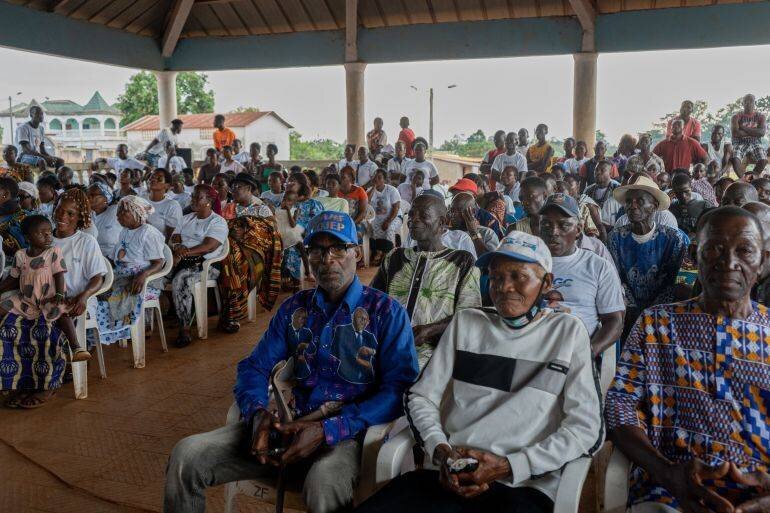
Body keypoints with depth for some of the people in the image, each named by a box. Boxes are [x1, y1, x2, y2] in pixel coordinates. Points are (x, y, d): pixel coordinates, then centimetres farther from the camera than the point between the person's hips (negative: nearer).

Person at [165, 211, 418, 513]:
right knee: (186, 456, -13)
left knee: (323, 483, -40)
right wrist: (258, 412, -13)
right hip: (292, 426, 5)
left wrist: (327, 430, -21)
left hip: (349, 432, -4)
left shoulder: (386, 312, -2)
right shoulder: (294, 308, 14)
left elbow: (400, 390, -11)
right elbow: (254, 367, 11)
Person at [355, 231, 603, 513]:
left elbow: (586, 428, 0)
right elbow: (420, 397, 13)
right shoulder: (466, 322, 14)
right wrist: (440, 451, -6)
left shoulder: (568, 331, 6)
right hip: (447, 476, 3)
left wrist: (508, 466, -9)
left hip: (523, 488, -2)